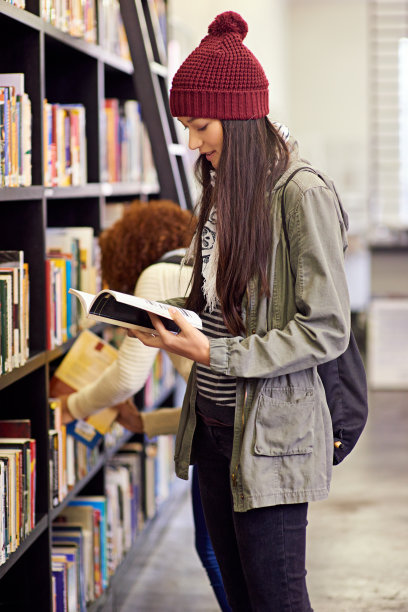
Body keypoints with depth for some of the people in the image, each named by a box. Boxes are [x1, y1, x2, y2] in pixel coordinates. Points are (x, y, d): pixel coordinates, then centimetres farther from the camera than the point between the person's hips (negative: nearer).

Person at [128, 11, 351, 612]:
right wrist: (167, 318, 1)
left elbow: (327, 330, -18)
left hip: (271, 431, -8)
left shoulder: (303, 196, -16)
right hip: (211, 424, 8)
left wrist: (215, 354, -22)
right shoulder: (222, 189, 10)